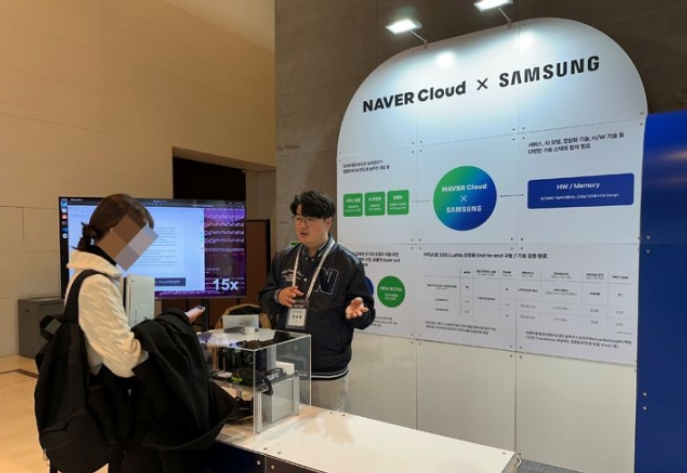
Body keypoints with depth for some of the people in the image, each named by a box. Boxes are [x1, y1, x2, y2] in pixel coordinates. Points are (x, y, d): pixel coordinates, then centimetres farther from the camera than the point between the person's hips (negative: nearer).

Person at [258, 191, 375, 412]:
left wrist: (356, 312, -27)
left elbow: (367, 315, -5)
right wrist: (277, 297, -9)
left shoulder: (348, 262, -8)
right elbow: (264, 300, 12)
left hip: (328, 373, -4)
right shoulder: (283, 258, 5)